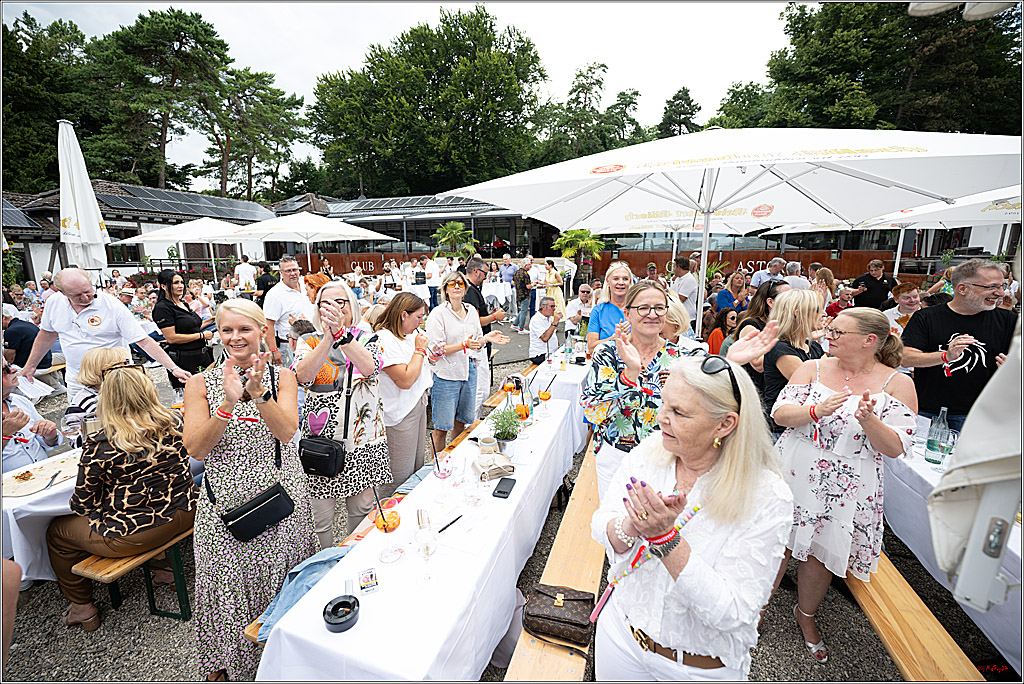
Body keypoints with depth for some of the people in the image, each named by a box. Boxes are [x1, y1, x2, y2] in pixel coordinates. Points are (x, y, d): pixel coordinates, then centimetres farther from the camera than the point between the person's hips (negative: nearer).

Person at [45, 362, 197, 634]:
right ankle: (166, 566, 43)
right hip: (183, 517, 5)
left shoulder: (99, 445, -20)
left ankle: (82, 608, 38)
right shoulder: (174, 421, -9)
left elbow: (83, 505, -8)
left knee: (57, 532, 23)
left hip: (129, 535, -4)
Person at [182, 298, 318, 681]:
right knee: (229, 583, 12)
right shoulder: (201, 384, -1)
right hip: (225, 502, 0)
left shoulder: (281, 376, -2)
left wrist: (257, 392, -29)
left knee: (280, 581, 13)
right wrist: (228, 402, -25)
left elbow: (286, 432, -15)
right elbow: (196, 449, -11)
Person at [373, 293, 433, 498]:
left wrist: (429, 356, 7)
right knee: (400, 474, 2)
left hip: (418, 403, 10)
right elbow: (405, 380, -26)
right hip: (399, 412, -10)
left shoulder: (411, 334, 8)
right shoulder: (385, 340, -21)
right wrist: (420, 349, -18)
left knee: (417, 467, 21)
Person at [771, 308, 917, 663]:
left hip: (846, 488, 0)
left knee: (822, 552, 14)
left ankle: (806, 614, 42)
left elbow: (895, 449, -9)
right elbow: (779, 413, -9)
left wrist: (868, 420, -27)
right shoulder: (812, 368, -2)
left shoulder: (898, 384, -4)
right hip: (794, 474, 0)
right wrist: (817, 410, -26)